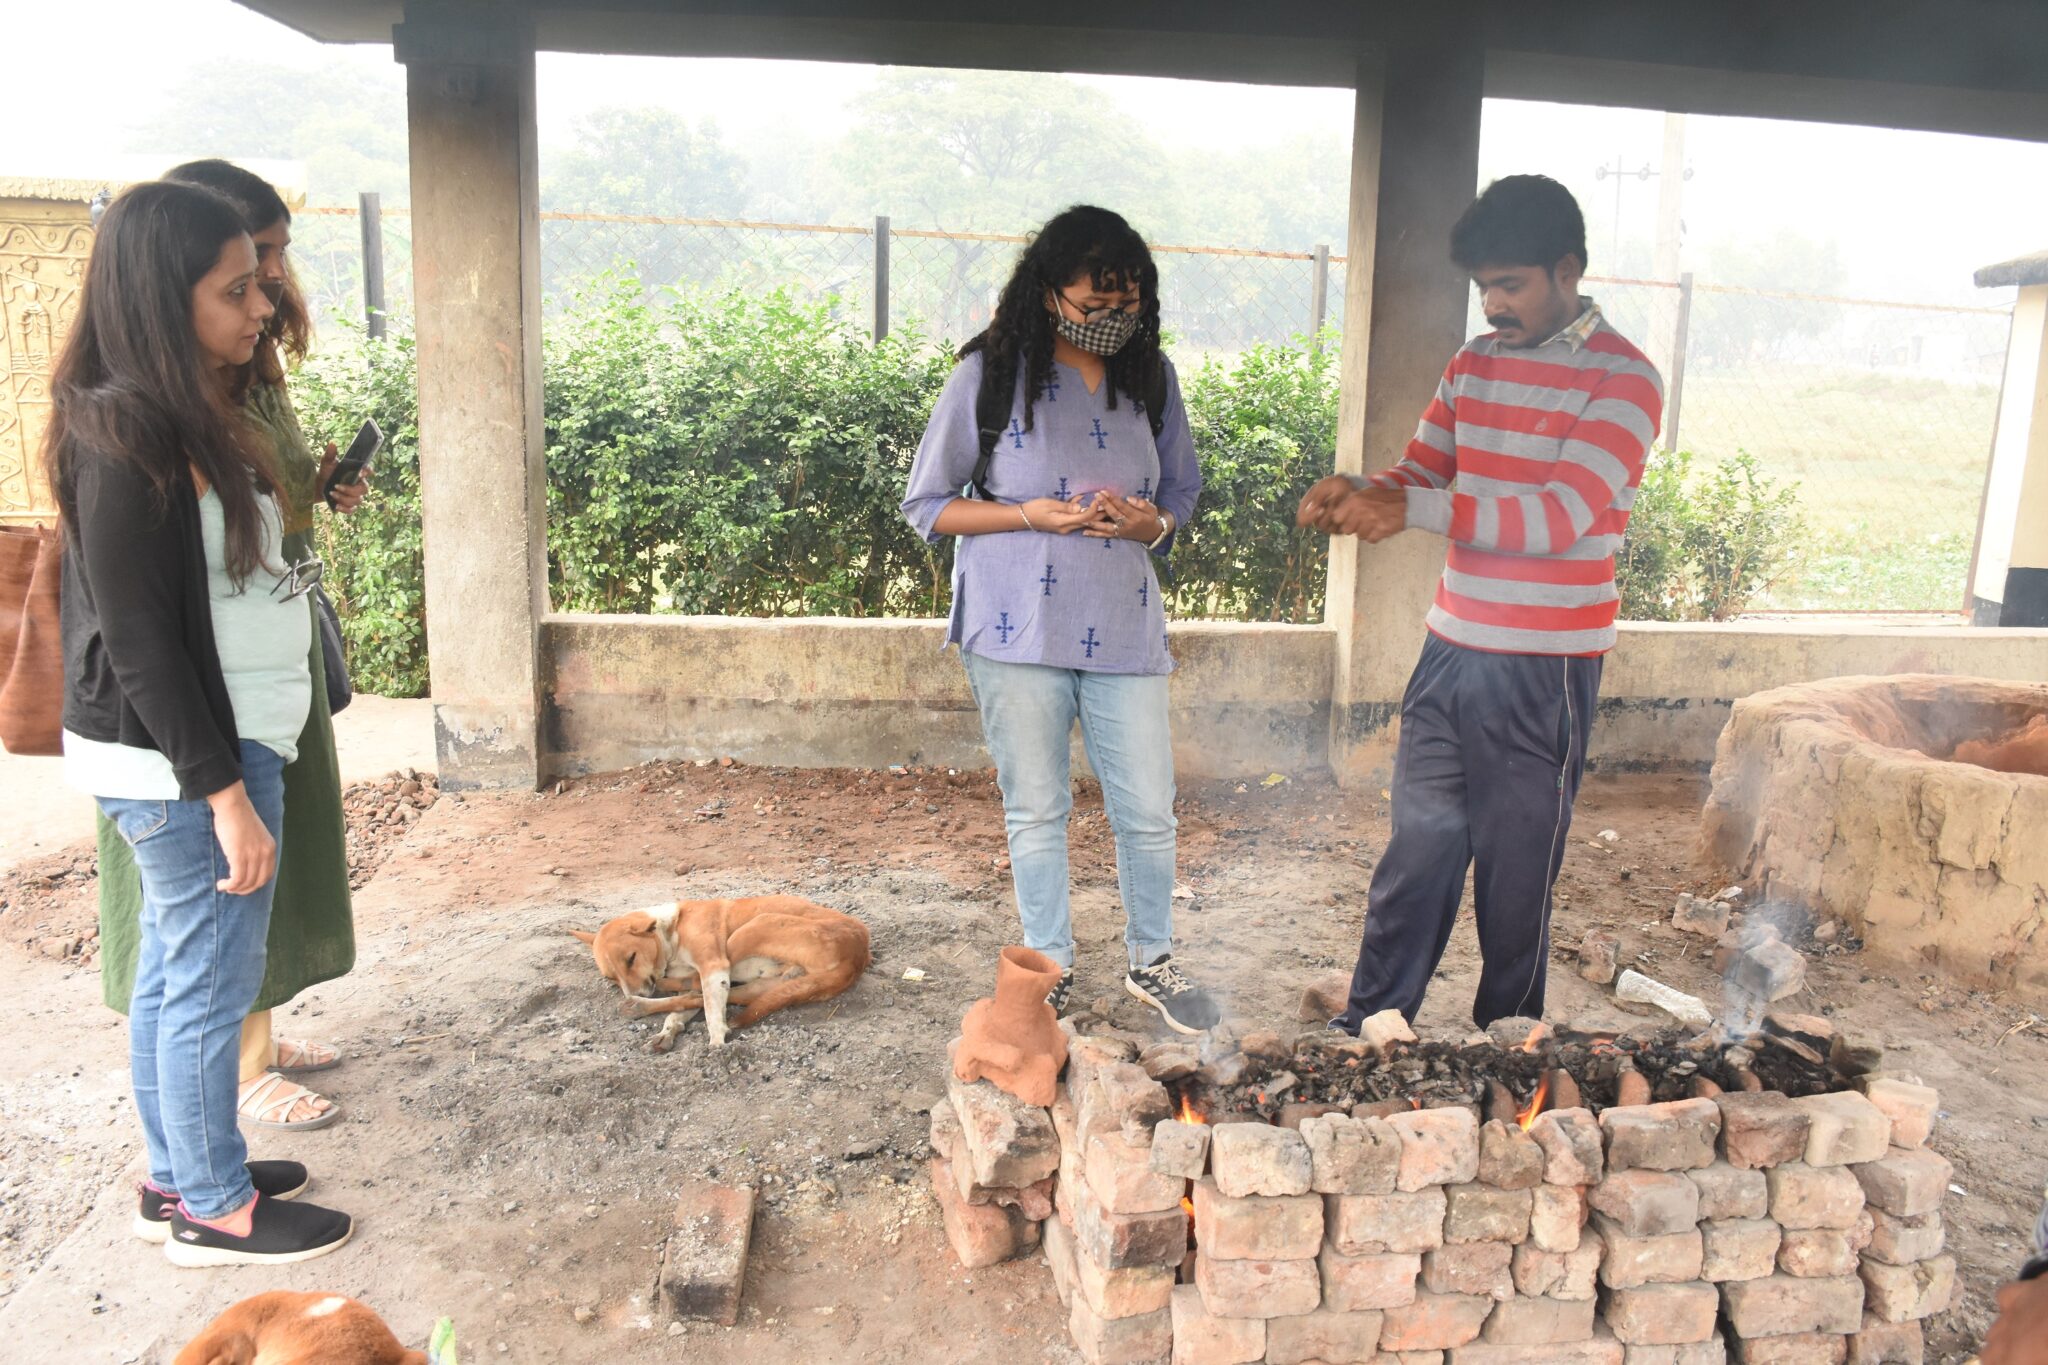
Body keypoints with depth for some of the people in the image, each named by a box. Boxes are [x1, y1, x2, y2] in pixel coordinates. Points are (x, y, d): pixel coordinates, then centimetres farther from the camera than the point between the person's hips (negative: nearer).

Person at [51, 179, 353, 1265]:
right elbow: (136, 635, -21)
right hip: (184, 763, -9)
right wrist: (224, 789, -20)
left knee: (172, 970, 19)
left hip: (211, 742, 9)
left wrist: (300, 496, 9)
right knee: (211, 980, 4)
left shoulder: (187, 416, 9)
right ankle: (213, 1207, 22)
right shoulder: (124, 437, -20)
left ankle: (178, 1176, 35)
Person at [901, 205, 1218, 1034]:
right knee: (1036, 811, 9)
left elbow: (1182, 493, 17)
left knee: (1149, 811, 7)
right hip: (1020, 628, -3)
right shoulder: (992, 374, -5)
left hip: (1124, 627, 3)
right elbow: (926, 505, -2)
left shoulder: (1151, 378, 7)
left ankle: (1150, 962, 31)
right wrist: (1031, 514, -16)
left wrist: (1155, 522, -7)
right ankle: (1051, 969, 29)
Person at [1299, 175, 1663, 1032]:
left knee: (1517, 867, 6)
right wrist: (1358, 495, -9)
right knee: (1418, 844, 10)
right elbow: (1421, 472, 14)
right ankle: (1369, 1024, 22)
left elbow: (1560, 516, -20)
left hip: (1545, 669, -5)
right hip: (1453, 646, 5)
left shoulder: (1623, 380, -9)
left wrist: (1415, 510, -28)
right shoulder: (1475, 364, 11)